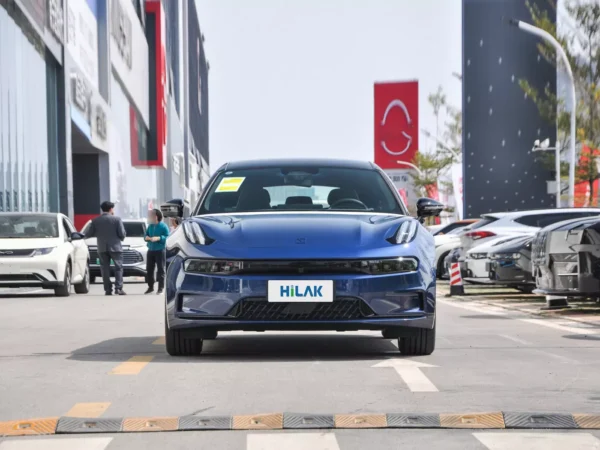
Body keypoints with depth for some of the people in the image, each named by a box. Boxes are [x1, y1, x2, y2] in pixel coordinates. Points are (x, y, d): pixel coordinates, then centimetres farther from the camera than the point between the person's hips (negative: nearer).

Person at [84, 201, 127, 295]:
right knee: (118, 267, 5)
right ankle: (118, 288, -6)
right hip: (115, 247, -2)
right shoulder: (117, 219, -6)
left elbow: (88, 234, 1)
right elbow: (122, 233, -8)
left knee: (105, 268, 6)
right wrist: (121, 238, 14)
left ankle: (108, 289, 2)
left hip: (102, 248, 2)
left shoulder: (96, 220, 2)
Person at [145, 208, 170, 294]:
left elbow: (167, 237, -10)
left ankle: (161, 288, -2)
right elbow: (146, 236, 16)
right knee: (149, 269, 7)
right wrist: (148, 238, -7)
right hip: (150, 250, 6)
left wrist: (158, 238, -22)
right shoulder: (150, 226, 13)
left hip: (160, 250, -6)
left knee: (160, 269, -5)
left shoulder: (163, 226, -4)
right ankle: (150, 287, 16)